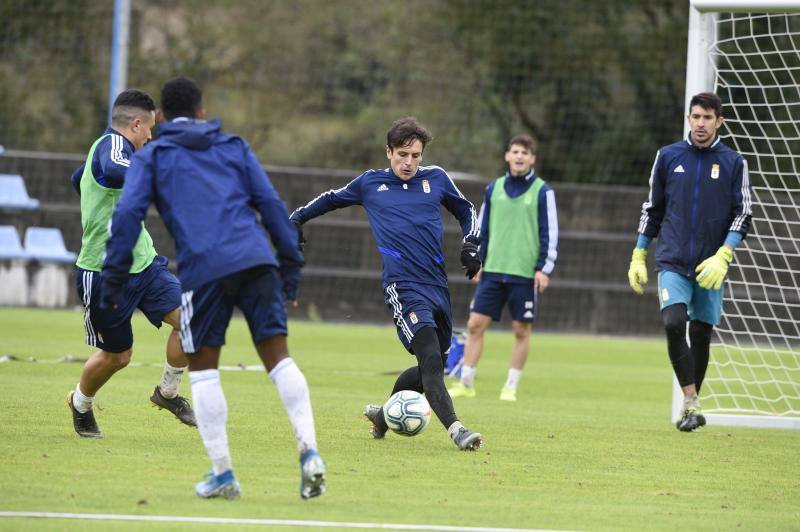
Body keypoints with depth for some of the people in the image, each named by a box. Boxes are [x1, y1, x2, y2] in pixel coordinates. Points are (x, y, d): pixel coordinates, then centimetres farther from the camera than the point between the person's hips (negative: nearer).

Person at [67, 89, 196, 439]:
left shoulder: (110, 146, 14)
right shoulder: (112, 144, -16)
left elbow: (78, 179, 34)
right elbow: (112, 172, -42)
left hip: (143, 263, 9)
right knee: (116, 356, 4)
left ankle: (168, 392, 11)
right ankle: (80, 404, 34)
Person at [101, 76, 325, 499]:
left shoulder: (151, 156, 16)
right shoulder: (233, 146, 23)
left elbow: (127, 214, 3)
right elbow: (270, 203, 15)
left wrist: (112, 279, 4)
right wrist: (291, 264, 16)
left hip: (203, 270, -2)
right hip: (256, 259, 2)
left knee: (202, 367, 10)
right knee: (277, 357, 4)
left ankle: (222, 474, 5)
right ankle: (308, 451, -13)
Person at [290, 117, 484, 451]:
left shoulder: (436, 178, 14)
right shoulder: (370, 183, 10)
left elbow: (466, 210, 29)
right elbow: (332, 199, 29)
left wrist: (470, 244, 14)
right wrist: (298, 217, 31)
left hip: (438, 286, 4)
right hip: (403, 286, -4)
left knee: (432, 369, 10)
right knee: (430, 358, -22)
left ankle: (382, 414, 33)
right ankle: (455, 429, -33)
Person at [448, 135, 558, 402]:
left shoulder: (542, 192, -1)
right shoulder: (494, 189, 9)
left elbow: (550, 233, -2)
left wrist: (544, 269, -8)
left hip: (525, 274, -3)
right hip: (493, 270, 3)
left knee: (521, 330, 1)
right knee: (475, 324, -3)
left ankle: (511, 387, 10)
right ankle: (466, 383, 3)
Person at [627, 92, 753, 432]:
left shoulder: (733, 163, 2)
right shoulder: (668, 157, 6)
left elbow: (743, 215, 0)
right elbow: (652, 209, 14)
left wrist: (722, 257, -13)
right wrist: (638, 257, 13)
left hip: (711, 267, 0)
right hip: (672, 262, 0)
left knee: (701, 334, 5)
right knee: (674, 324, -20)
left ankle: (691, 403, 21)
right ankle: (691, 404, -17)